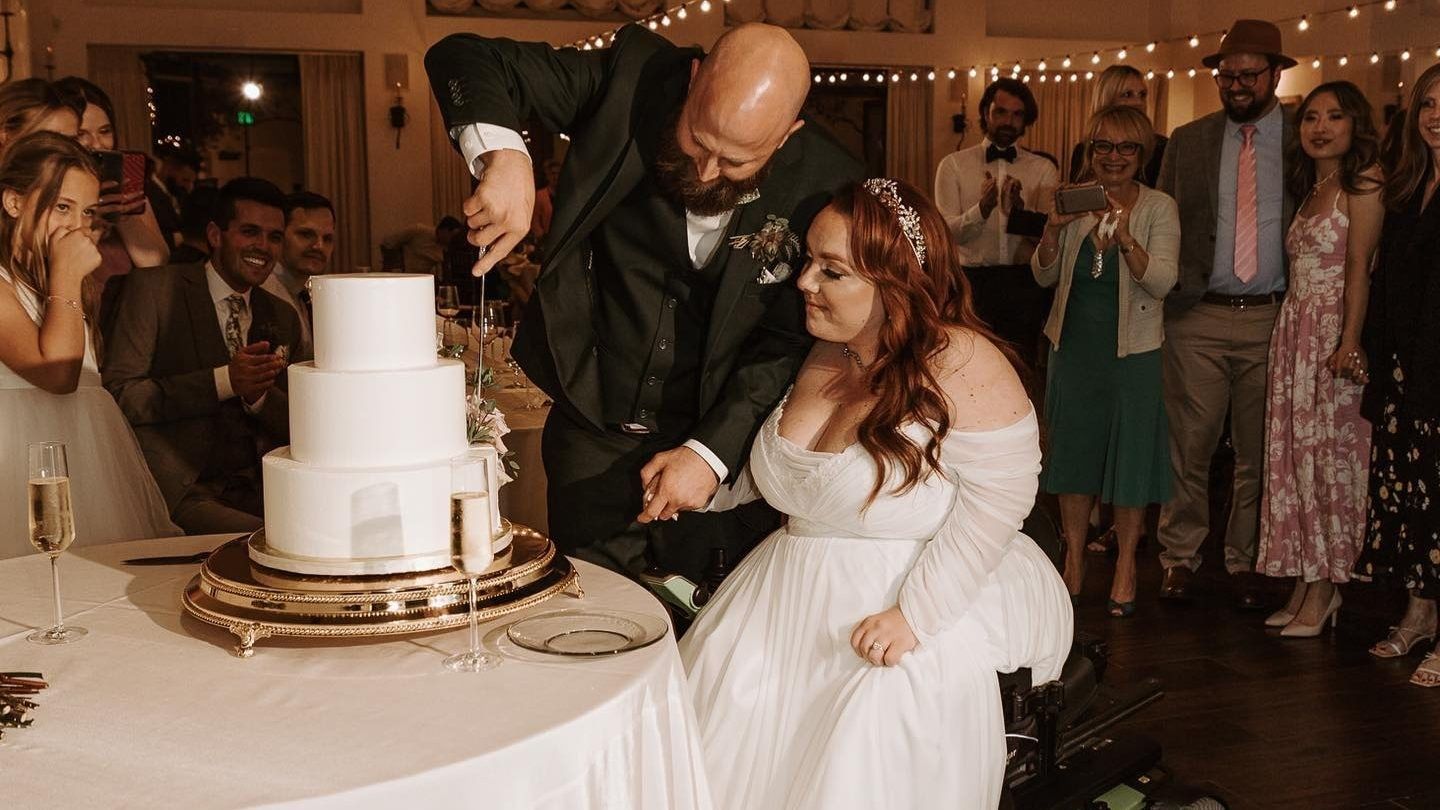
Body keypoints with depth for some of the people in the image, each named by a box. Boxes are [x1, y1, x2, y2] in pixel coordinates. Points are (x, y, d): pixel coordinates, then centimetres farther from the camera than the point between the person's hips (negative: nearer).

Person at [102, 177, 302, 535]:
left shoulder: (283, 317, 17)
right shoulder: (155, 289, 2)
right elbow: (118, 393, -8)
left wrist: (259, 393, -7)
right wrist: (223, 381, -16)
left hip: (259, 489, 5)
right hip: (181, 491, -5)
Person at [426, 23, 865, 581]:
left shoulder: (825, 183, -14)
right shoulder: (632, 79, -13)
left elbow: (794, 342, -9)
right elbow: (465, 58, -10)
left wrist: (711, 451, -19)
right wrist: (503, 155, -31)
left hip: (723, 443, 0)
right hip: (594, 442, 1)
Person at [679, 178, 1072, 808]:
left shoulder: (959, 365, -18)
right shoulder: (819, 355, 4)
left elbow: (997, 497, -20)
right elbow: (768, 471, 18)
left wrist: (915, 614, -24)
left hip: (920, 594, -6)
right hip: (792, 600, 7)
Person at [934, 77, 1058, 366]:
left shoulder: (1044, 169, 6)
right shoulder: (954, 165, 3)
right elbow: (947, 231, -9)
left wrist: (1019, 209, -24)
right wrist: (982, 208, -26)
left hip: (1024, 285, 1)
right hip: (971, 281, -1)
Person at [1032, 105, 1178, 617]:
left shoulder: (1159, 209, -4)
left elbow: (1162, 282, -16)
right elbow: (1044, 276, 3)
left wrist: (1125, 237, -31)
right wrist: (1054, 229, -15)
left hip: (1133, 350, -3)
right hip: (1074, 345, 3)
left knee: (1130, 454, 4)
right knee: (1073, 452, 10)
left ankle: (1125, 567, 19)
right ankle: (1074, 561, 24)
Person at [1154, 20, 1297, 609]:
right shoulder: (1187, 142, 9)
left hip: (1272, 317, 0)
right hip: (1196, 317, 0)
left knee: (1259, 451, 8)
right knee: (1189, 445, 3)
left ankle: (1245, 561, 21)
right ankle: (1180, 556, 16)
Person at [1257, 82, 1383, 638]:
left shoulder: (1361, 183, -5)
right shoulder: (1310, 189, 19)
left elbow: (1359, 268, -13)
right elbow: (1301, 269, 14)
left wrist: (1349, 341, -20)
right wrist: (1290, 332, 5)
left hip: (1332, 332, -7)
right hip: (1294, 330, 8)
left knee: (1327, 454, -3)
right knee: (1294, 453, 6)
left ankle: (1323, 590, 6)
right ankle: (1306, 585, 14)